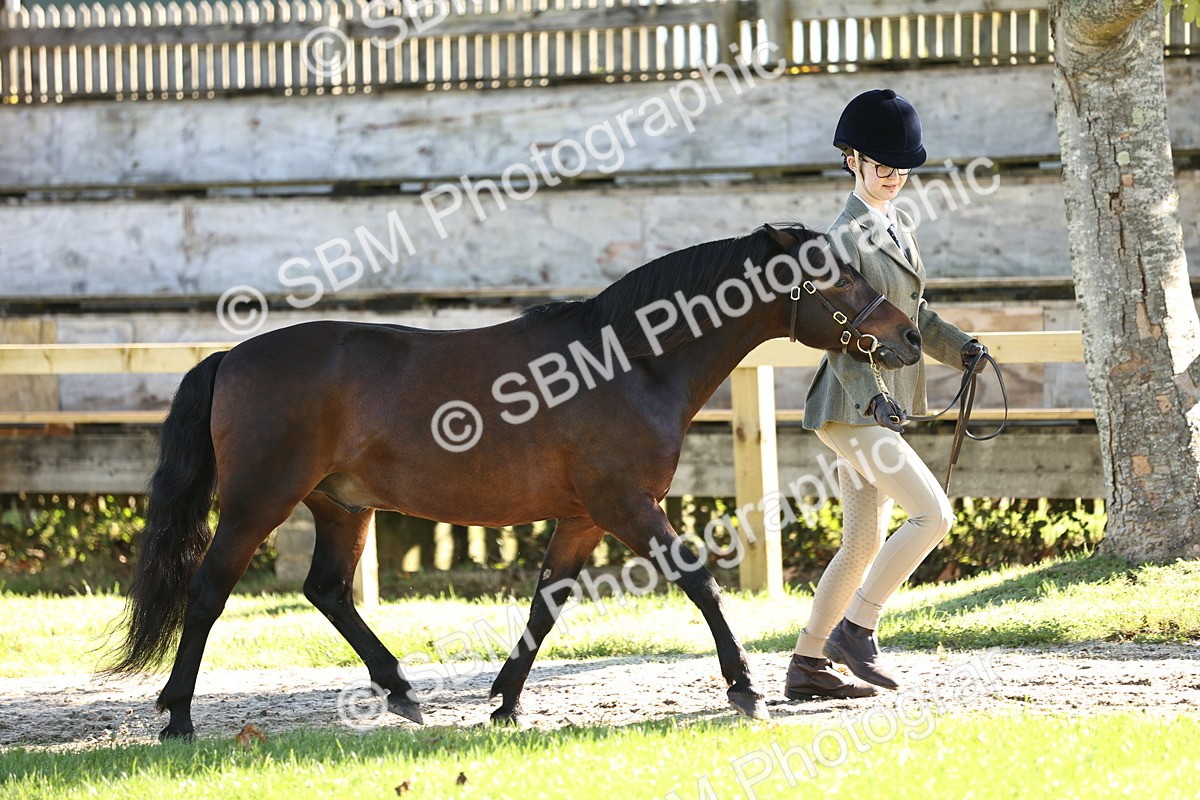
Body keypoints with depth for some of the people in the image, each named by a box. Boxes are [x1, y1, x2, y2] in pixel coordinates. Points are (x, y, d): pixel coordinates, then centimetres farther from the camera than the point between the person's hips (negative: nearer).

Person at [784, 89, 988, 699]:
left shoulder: (898, 227, 14)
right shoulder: (847, 237, -14)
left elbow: (911, 314, 22)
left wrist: (958, 347, 5)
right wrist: (873, 396, -32)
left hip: (880, 407, 9)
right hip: (851, 408, -9)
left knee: (865, 543, 11)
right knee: (933, 513, -14)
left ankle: (808, 665, 16)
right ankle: (854, 628, -6)